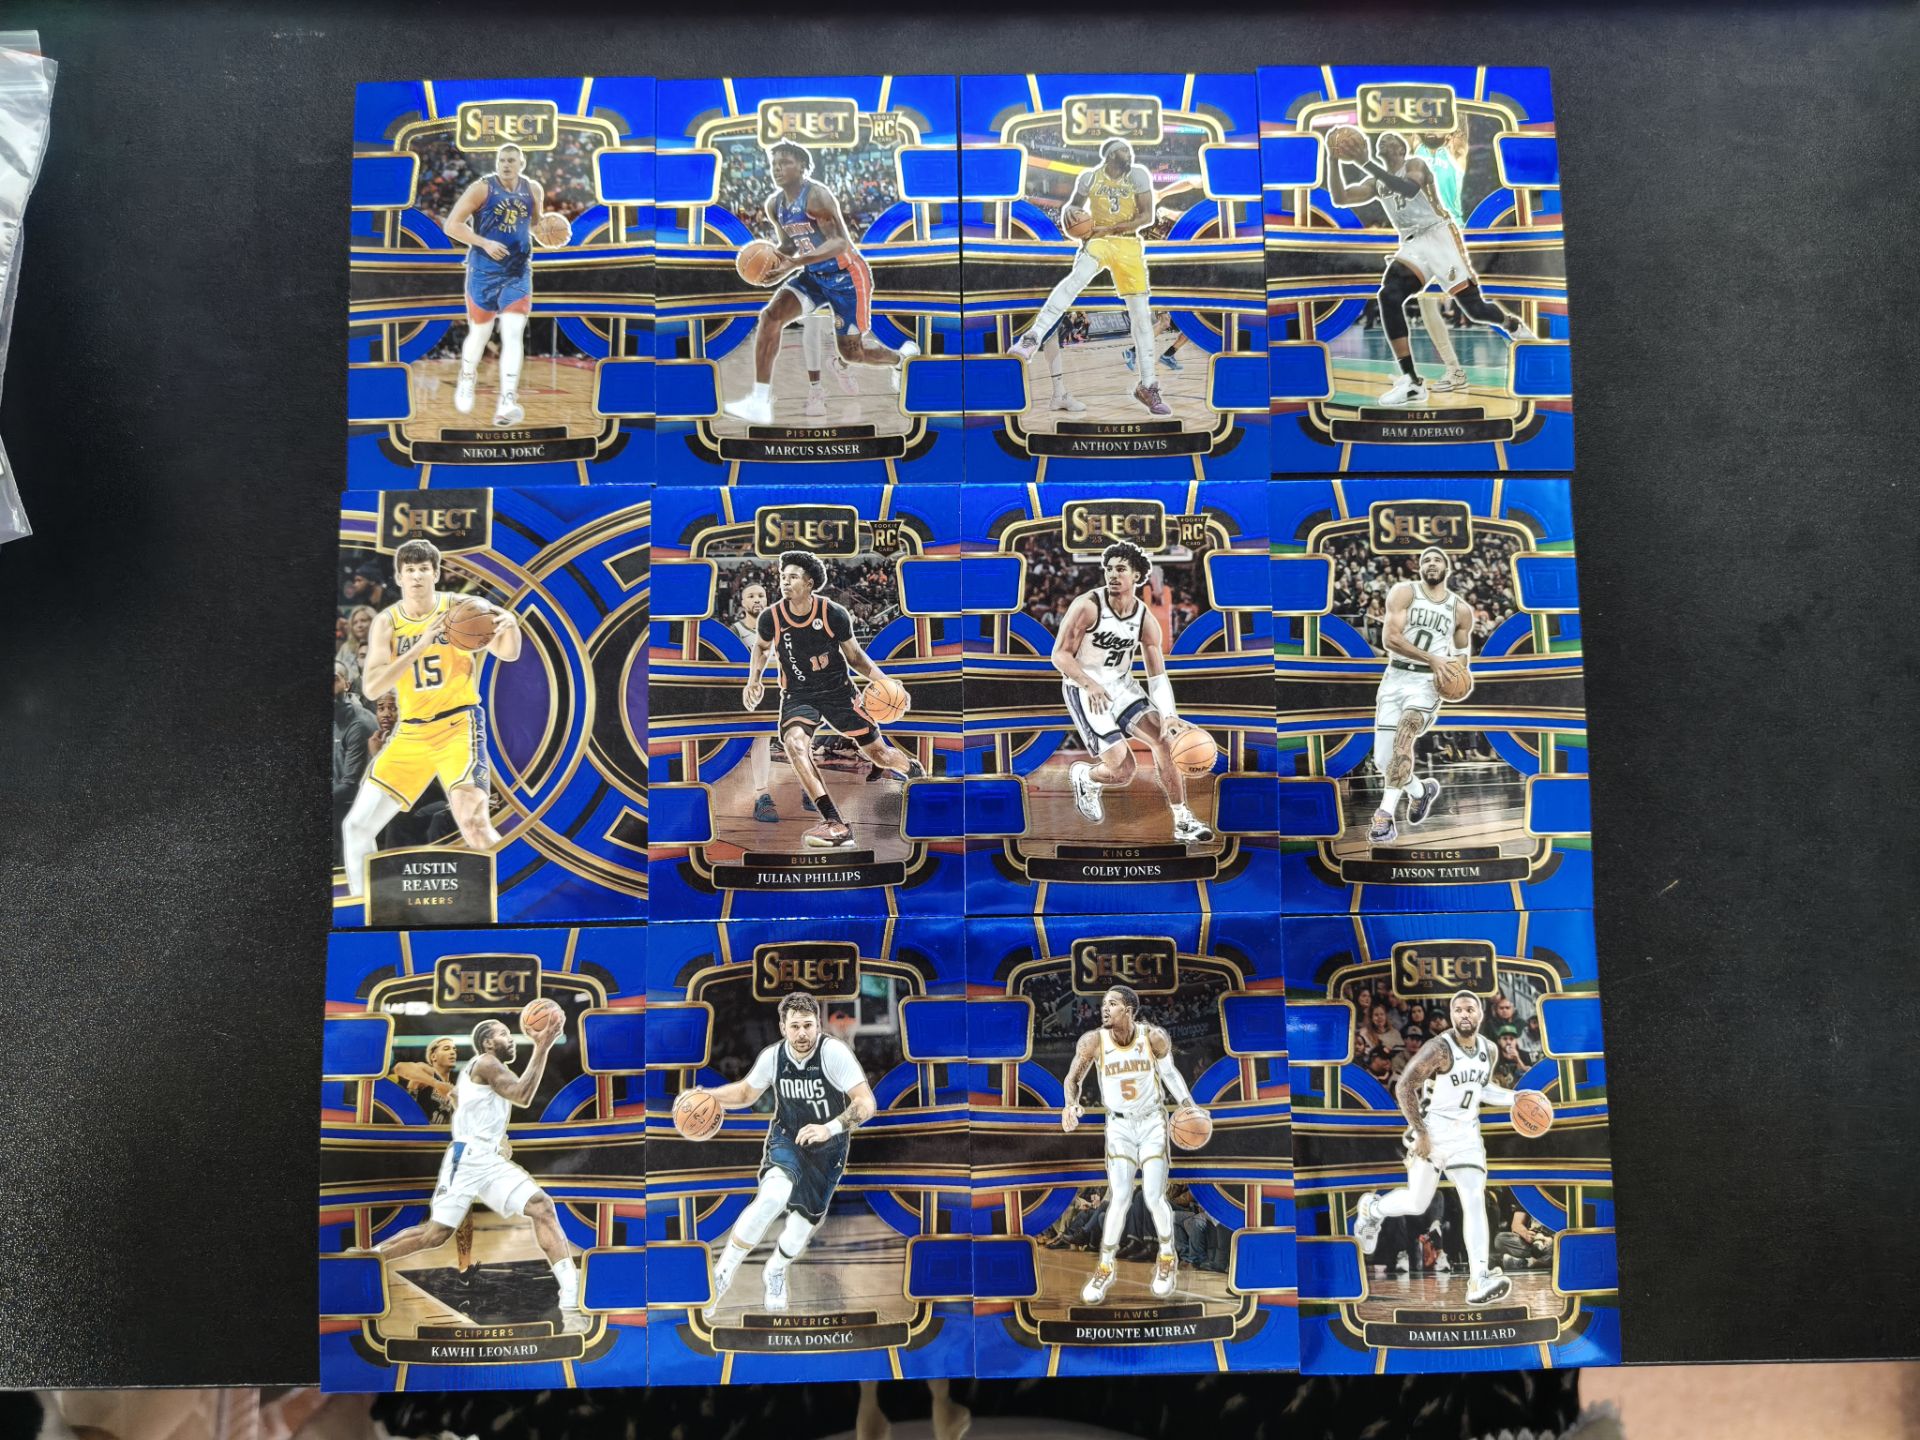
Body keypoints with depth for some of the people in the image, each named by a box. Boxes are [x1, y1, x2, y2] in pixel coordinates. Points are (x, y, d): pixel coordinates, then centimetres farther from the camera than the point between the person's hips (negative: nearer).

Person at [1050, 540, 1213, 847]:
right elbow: (1060, 655, -16)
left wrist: (1168, 715, -21)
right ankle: (1084, 778, 23)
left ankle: (1183, 823, 1)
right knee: (1122, 767, -14)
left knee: (1164, 740, -11)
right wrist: (1091, 685, -33)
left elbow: (1157, 676, -4)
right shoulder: (1087, 606, -17)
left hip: (1121, 684, 5)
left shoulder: (1146, 619, -4)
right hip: (1084, 689, -5)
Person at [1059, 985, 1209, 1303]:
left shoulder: (1154, 1037, -16)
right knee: (1120, 1198, -7)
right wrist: (1070, 1104, -26)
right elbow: (1073, 1078, -5)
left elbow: (1170, 1073, 3)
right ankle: (1105, 1269, 14)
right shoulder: (1093, 1041, -16)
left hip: (1153, 1122, 0)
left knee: (1154, 1197, -4)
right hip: (1119, 1125, 0)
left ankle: (1168, 1259, 25)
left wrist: (1189, 1105, -9)